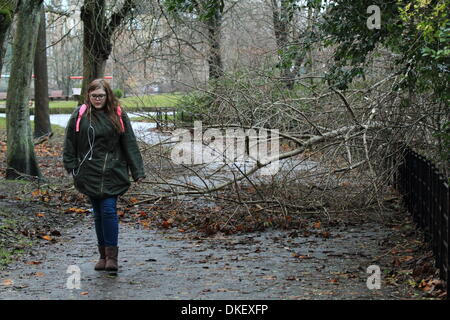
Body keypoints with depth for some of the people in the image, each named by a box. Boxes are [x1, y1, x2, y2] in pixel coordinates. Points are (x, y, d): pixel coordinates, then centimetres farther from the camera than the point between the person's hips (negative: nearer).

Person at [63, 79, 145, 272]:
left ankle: (112, 256, -6)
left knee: (109, 210, -11)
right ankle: (103, 255, 16)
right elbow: (69, 145, 7)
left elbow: (130, 145, 2)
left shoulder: (118, 116, 2)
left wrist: (138, 172, -1)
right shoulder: (80, 115, 2)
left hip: (112, 173, -1)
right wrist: (72, 169, 0)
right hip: (89, 174, 2)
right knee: (98, 214, 8)